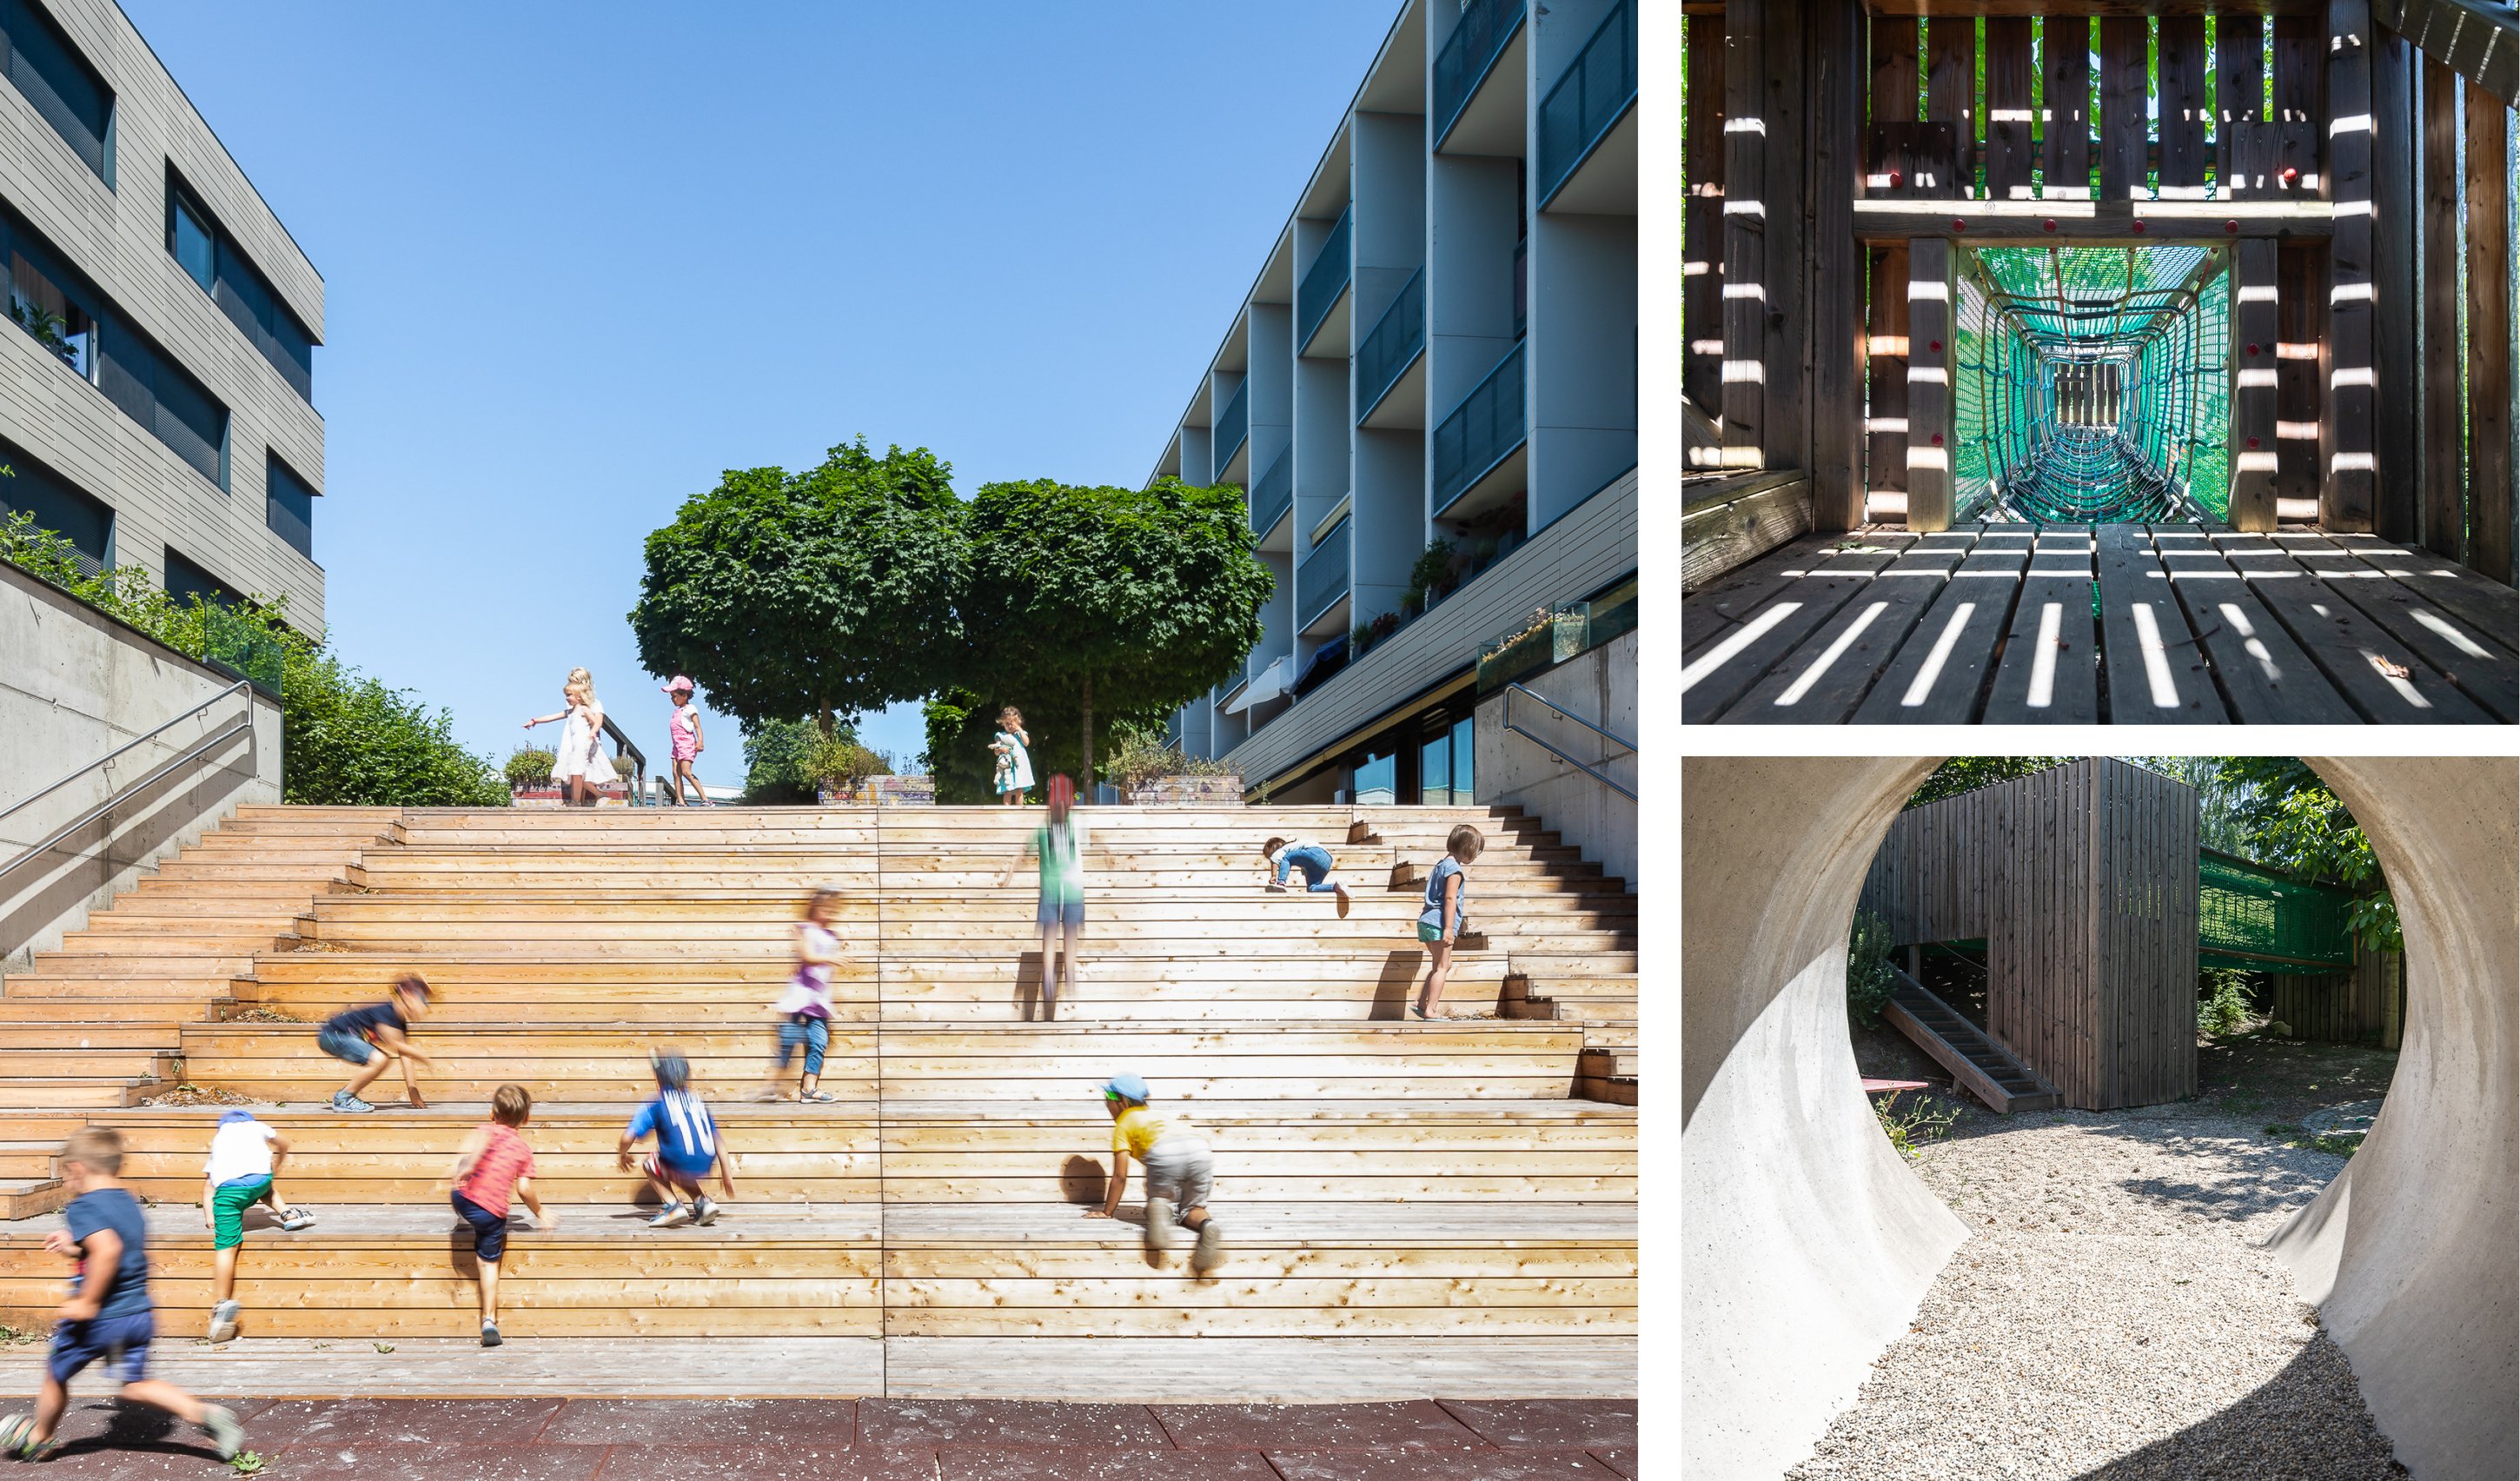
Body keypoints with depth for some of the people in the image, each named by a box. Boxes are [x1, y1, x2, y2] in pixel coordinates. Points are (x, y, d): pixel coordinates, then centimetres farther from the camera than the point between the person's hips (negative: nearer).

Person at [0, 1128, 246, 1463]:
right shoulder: (130, 1204, 9)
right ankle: (206, 1415, -6)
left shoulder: (83, 1207, -17)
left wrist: (87, 1302, -27)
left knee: (56, 1376, 18)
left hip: (96, 1319, -7)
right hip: (139, 1315, 7)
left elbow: (108, 1249, -33)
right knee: (136, 1385, 12)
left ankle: (39, 1439, 40)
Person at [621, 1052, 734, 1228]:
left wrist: (623, 1155, 21)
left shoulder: (656, 1104, 6)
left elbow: (627, 1138, -1)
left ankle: (673, 1205, 7)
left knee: (649, 1164, 27)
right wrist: (727, 1174, 24)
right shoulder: (698, 1101, 19)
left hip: (682, 1165, -5)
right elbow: (717, 1141, 18)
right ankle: (702, 1202, 14)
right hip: (706, 1166, 5)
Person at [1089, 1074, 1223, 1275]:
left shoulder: (1123, 1124, 24)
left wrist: (1107, 1211, 26)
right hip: (1201, 1150, 4)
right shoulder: (1156, 1114, 41)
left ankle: (1159, 1209, -18)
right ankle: (1206, 1224, -17)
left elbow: (1120, 1176, 18)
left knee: (1162, 1201, 21)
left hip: (1164, 1152, -4)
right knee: (1192, 1208, 20)